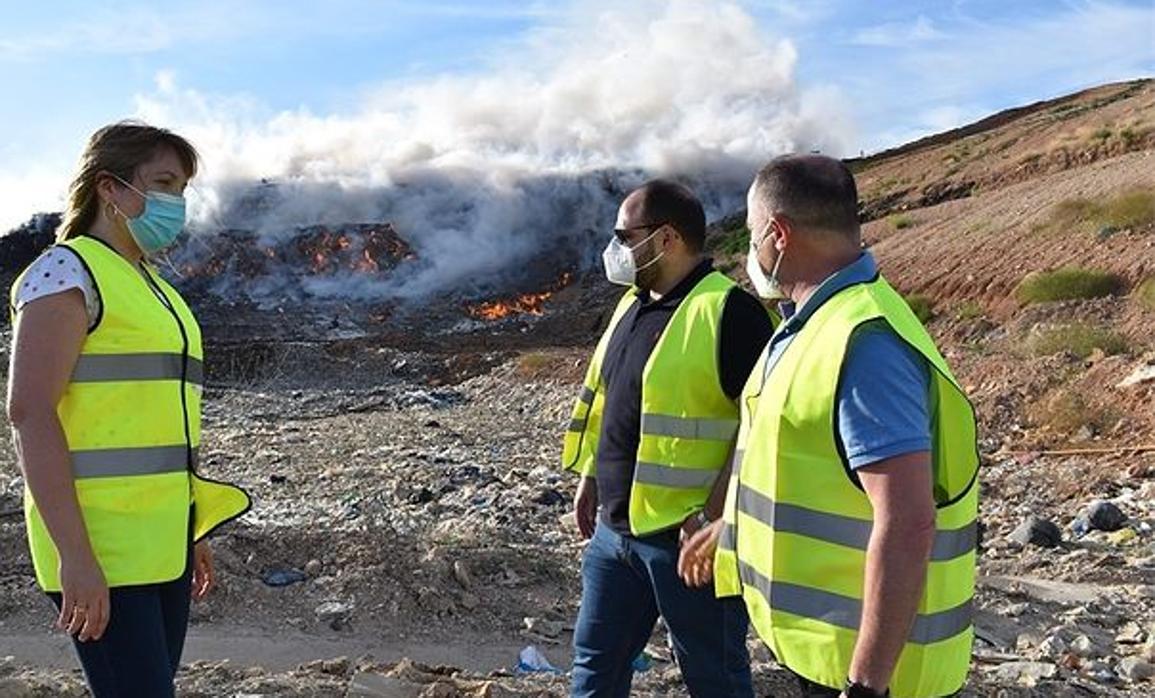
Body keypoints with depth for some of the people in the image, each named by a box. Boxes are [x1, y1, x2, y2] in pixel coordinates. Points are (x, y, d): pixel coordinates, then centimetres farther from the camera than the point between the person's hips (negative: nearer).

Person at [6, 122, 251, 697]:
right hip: (95, 546, -8)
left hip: (159, 541, 8)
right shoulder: (67, 272, -7)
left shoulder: (151, 287, 18)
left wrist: (189, 532, 20)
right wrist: (74, 554, -23)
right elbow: (30, 413, -17)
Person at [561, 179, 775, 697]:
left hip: (687, 536, -8)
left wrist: (713, 515, -23)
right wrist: (591, 479, 18)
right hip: (615, 529, 8)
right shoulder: (633, 305, 11)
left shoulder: (729, 311, -17)